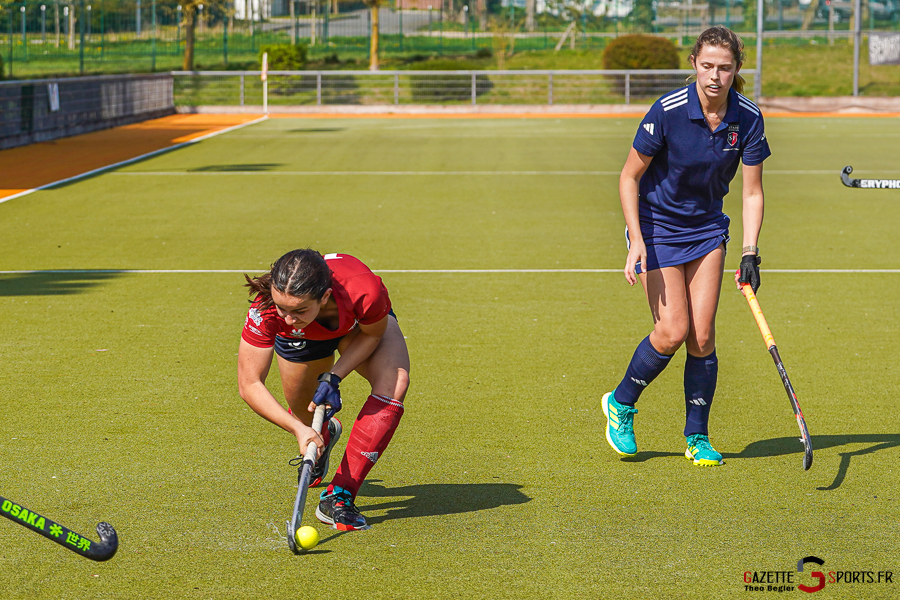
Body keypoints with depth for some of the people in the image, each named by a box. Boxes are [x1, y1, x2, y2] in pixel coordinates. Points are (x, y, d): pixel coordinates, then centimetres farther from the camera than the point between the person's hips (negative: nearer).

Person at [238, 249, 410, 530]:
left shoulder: (365, 291, -45)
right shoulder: (267, 307, -42)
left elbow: (372, 334, -20)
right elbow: (249, 384, -34)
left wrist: (333, 378, -31)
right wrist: (299, 430, -45)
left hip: (360, 326, -1)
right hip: (305, 338, 1)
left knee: (394, 382, -29)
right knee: (304, 419, 10)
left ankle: (339, 496, -24)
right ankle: (324, 435, 54)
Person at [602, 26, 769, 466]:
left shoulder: (748, 120, -12)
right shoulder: (668, 111, -22)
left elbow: (752, 193, -4)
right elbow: (629, 178, -12)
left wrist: (750, 254, -14)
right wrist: (636, 241, -20)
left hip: (707, 227, 4)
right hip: (657, 225, -3)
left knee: (702, 334, -4)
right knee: (673, 330, -11)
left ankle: (698, 437, 9)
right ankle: (620, 404, 14)